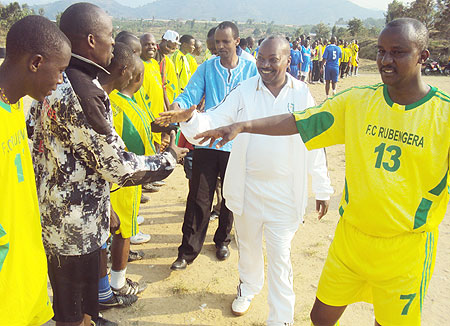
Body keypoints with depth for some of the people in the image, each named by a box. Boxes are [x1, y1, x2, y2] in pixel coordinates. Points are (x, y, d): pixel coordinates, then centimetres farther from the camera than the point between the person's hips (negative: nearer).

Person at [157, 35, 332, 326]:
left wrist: (323, 189, 3)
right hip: (247, 185, 2)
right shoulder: (244, 91, -4)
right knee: (248, 244, 22)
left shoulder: (301, 94, -4)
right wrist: (191, 118, -32)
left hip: (285, 190, -2)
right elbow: (214, 120, -10)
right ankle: (248, 287, 50)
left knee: (280, 254, 5)